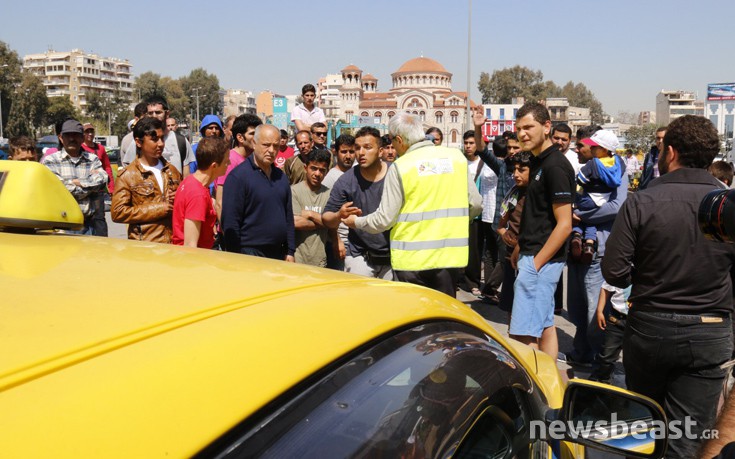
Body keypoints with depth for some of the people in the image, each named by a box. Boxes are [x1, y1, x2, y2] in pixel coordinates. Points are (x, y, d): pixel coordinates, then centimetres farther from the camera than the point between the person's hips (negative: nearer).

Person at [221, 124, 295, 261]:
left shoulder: (281, 176, 11)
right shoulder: (237, 176, -9)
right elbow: (230, 223, -13)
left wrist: (290, 252, 10)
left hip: (279, 253, 6)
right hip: (250, 255, -6)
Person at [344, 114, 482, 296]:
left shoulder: (400, 167, -9)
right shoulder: (457, 156, 3)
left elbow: (384, 219, -7)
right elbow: (476, 204, 5)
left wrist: (356, 222, 11)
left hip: (411, 259, -3)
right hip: (449, 254, 3)